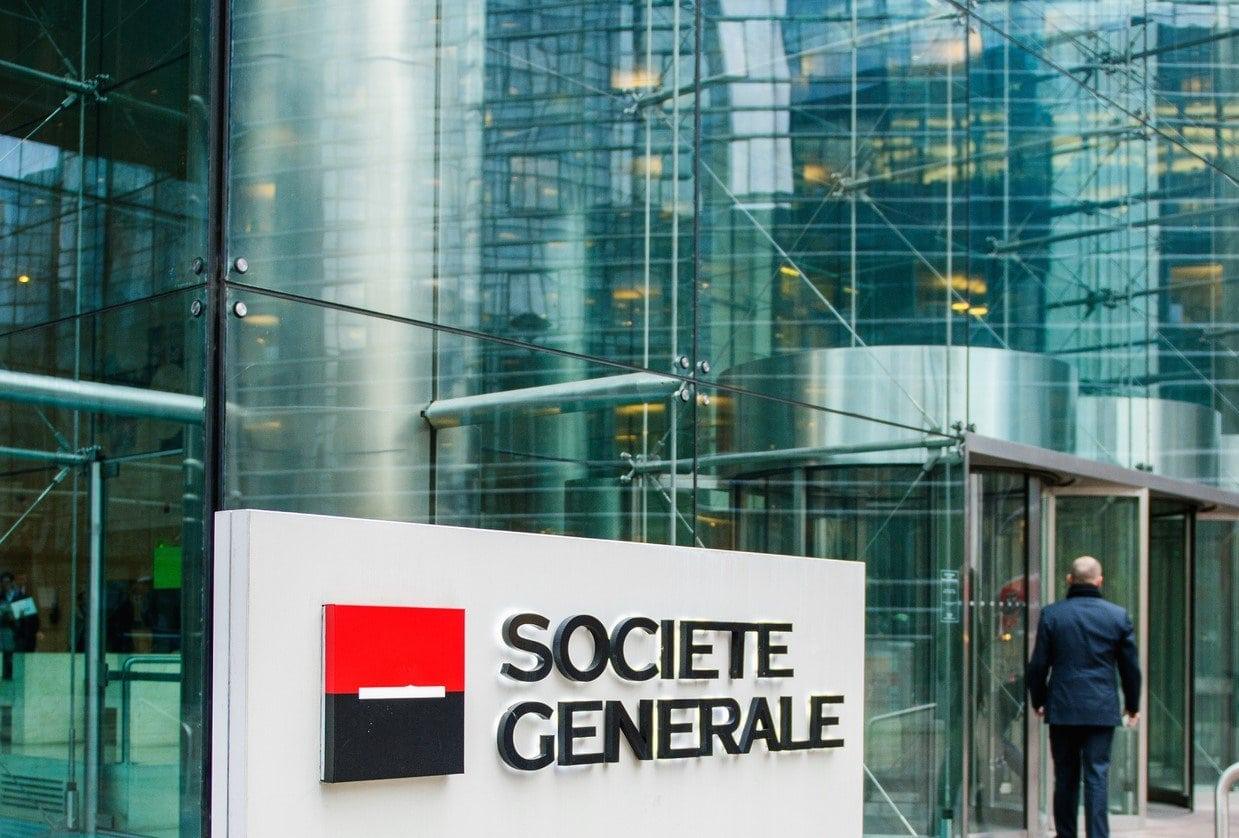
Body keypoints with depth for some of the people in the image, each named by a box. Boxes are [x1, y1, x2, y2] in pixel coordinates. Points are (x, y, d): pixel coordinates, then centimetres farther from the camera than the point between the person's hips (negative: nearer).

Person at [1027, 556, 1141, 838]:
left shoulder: (1051, 614, -2)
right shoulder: (1119, 616, 0)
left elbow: (1038, 664, 1)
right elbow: (1131, 666, 6)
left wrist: (1038, 700, 15)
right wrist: (1132, 705, 19)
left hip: (1062, 709, 0)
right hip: (1102, 709, 0)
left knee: (1065, 776, 10)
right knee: (1097, 775, 0)